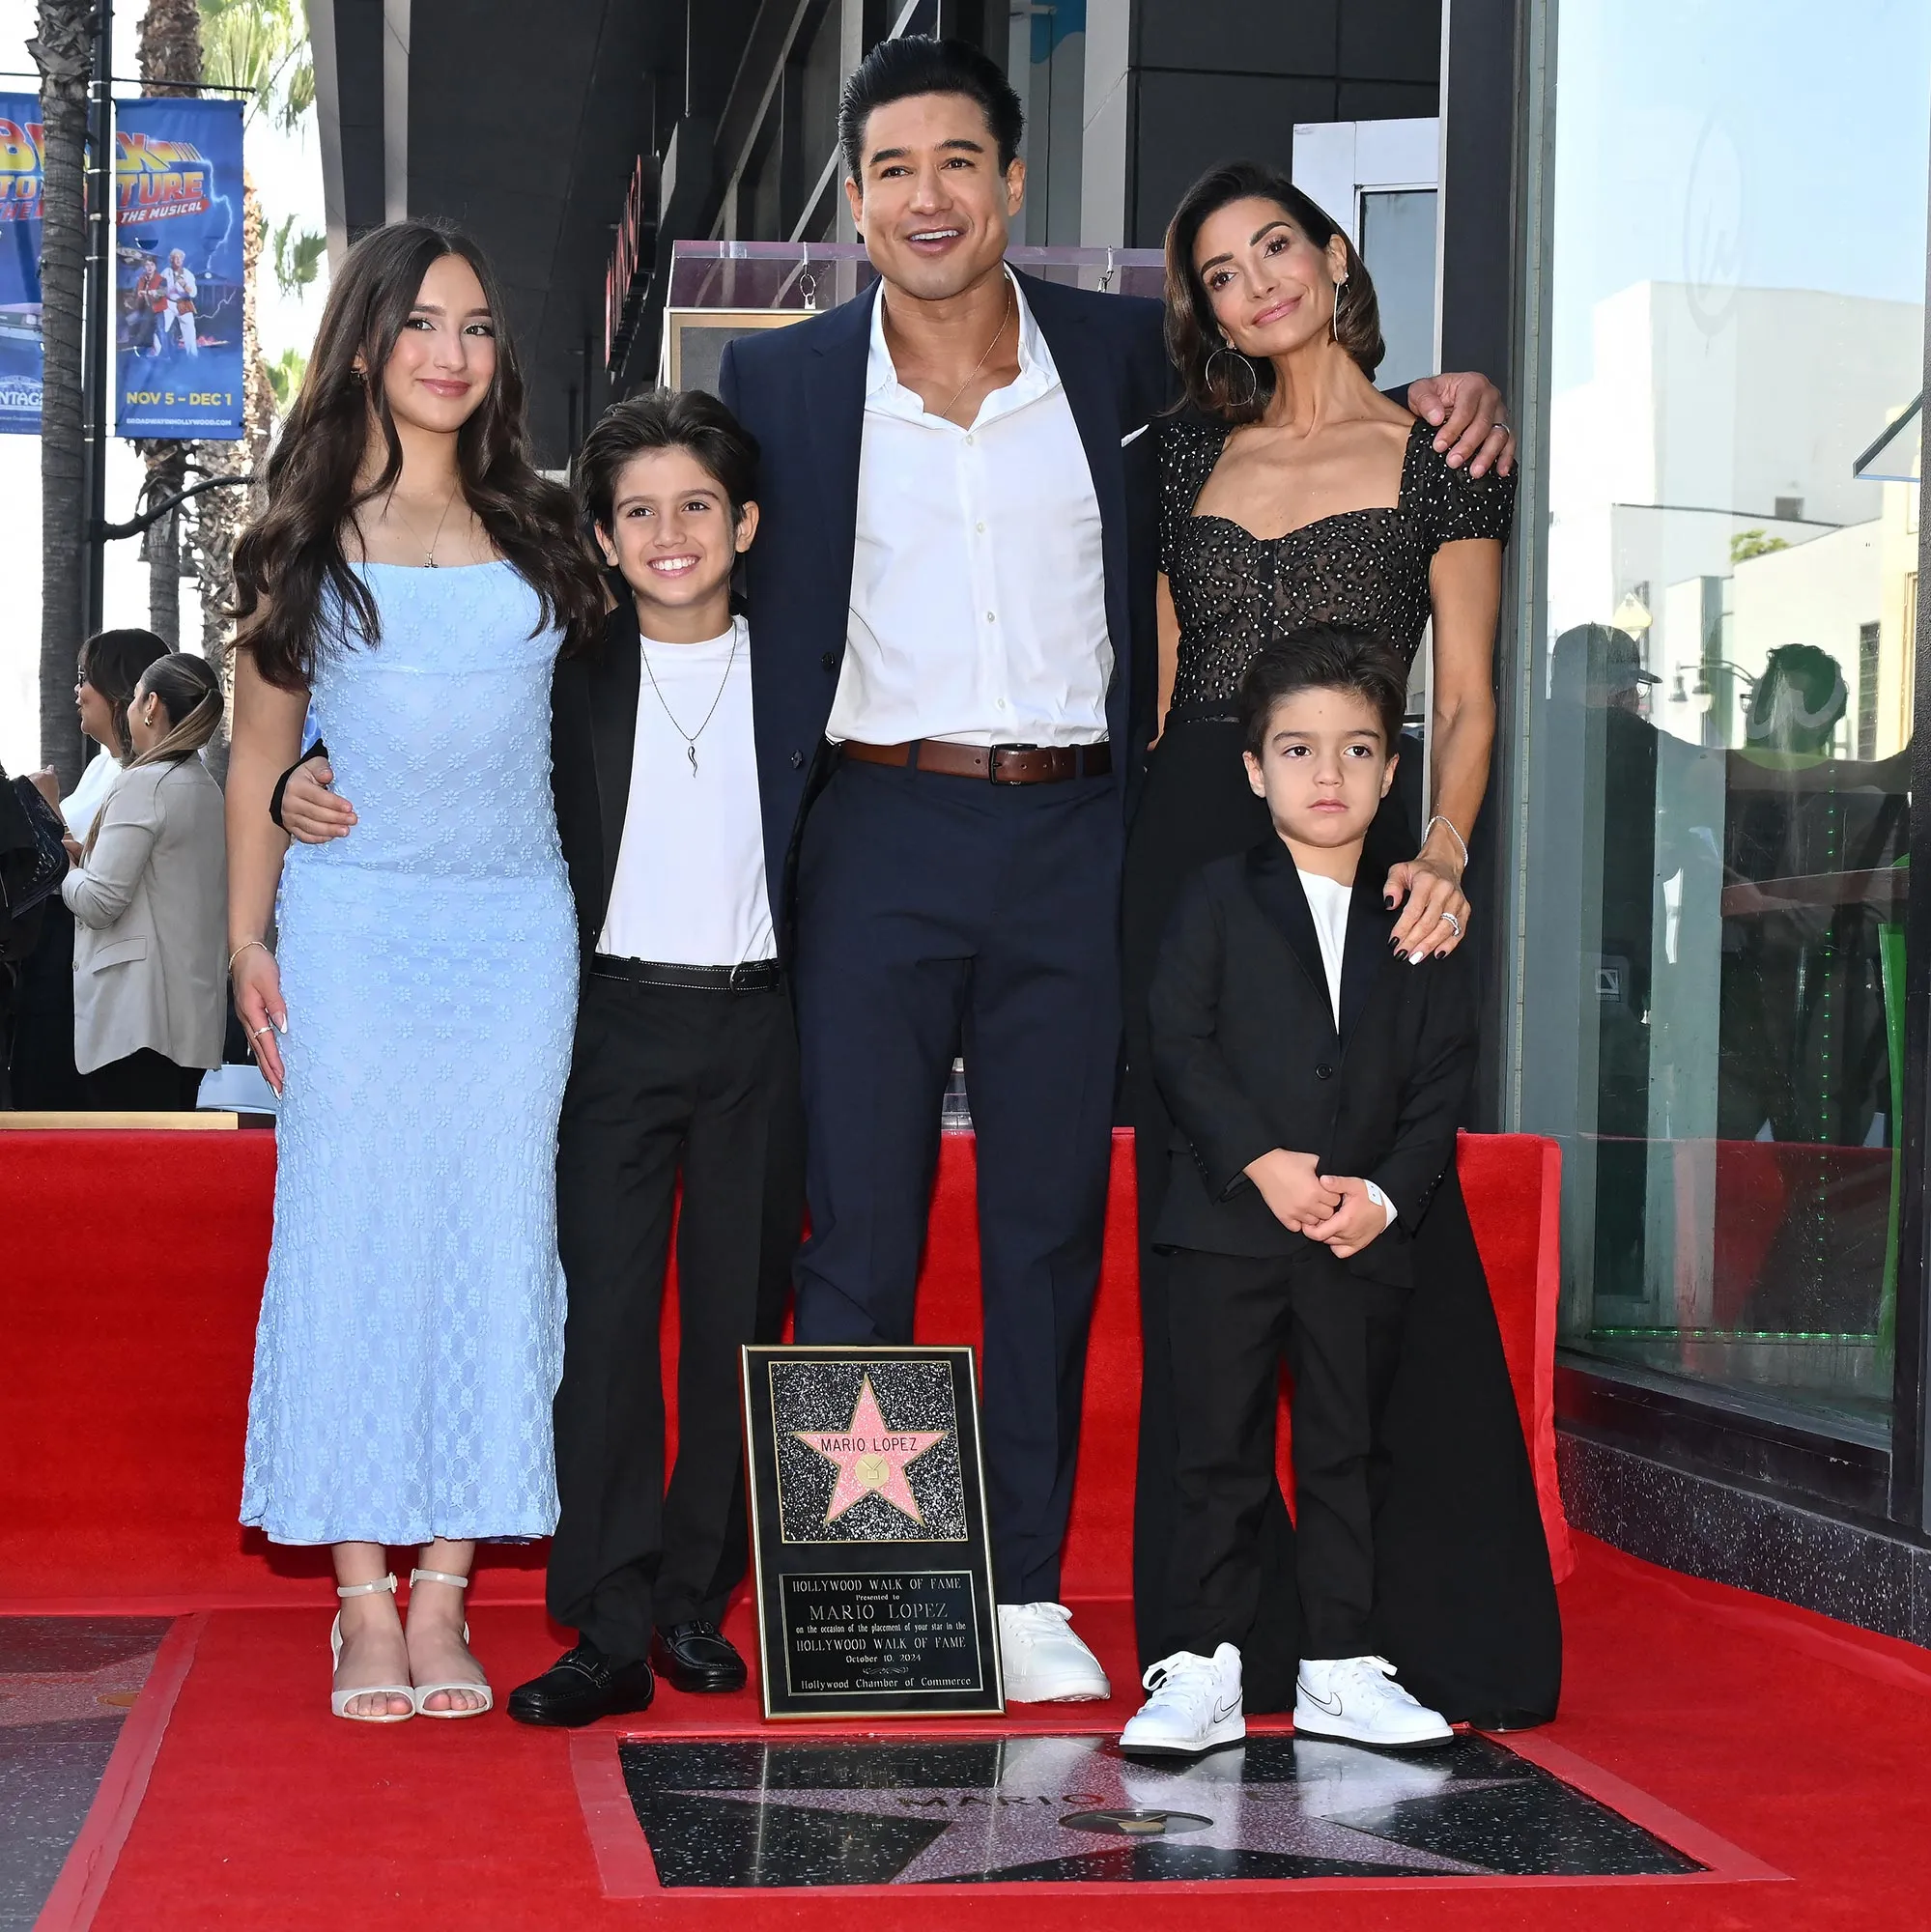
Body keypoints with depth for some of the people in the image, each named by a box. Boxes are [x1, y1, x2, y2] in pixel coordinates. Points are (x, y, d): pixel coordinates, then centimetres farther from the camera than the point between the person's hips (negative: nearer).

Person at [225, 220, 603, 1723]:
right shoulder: (308, 539, 6)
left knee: (492, 1240, 1)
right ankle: (363, 1597, 5)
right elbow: (261, 755, 8)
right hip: (354, 923, -2)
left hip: (517, 930, 2)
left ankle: (445, 1595, 7)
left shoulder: (541, 532, 11)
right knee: (350, 1236, -2)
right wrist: (249, 939, 3)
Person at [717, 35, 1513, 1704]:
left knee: (1050, 1227, 7)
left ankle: (1028, 1591, 16)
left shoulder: (1123, 357, 6)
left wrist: (1425, 400, 5)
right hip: (876, 839, -1)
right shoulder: (781, 383, 2)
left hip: (1068, 843, 1)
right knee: (857, 1233, 2)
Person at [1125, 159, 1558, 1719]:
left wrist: (1442, 850, -16)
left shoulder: (1438, 452, 5)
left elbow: (1467, 700, 1)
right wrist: (1118, 844, 5)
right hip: (1186, 846, 4)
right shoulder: (1193, 452, 15)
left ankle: (1440, 1627, 3)